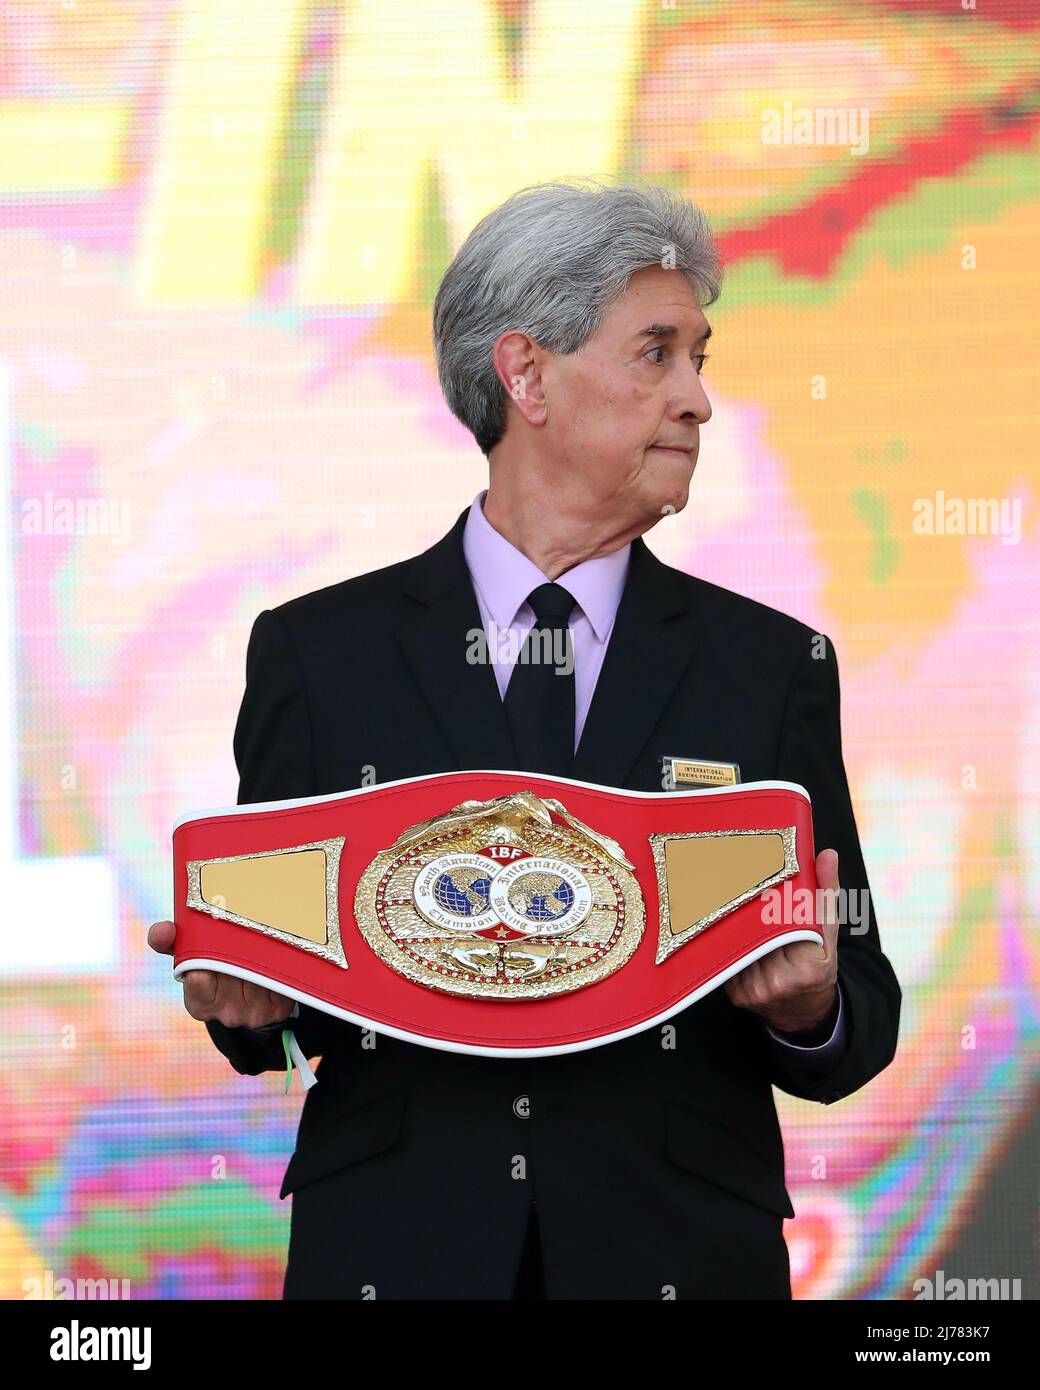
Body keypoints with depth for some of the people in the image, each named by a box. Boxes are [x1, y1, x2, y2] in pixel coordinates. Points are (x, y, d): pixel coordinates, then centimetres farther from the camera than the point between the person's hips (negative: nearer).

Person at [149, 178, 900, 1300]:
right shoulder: (315, 651, 3)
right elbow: (266, 1012, 6)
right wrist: (244, 997, -16)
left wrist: (811, 1010, -17)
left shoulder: (775, 665, 6)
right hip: (395, 1250, -1)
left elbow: (862, 1026, 4)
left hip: (681, 1250, 1)